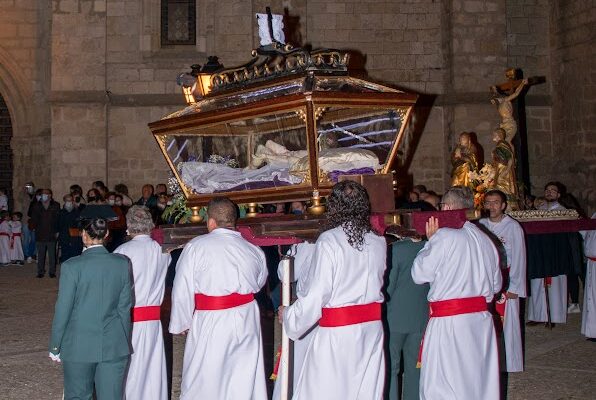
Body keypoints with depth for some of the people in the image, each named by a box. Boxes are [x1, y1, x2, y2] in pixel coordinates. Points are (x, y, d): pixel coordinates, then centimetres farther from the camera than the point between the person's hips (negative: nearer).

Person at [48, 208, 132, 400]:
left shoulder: (72, 267, -13)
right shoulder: (122, 264, -5)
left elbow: (63, 310, -8)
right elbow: (125, 307, 2)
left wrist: (55, 348, 4)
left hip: (79, 348, -2)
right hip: (115, 348, 2)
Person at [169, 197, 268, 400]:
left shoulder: (195, 247, -10)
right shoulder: (255, 251, 1)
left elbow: (183, 290, -7)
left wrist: (181, 323, 5)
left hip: (210, 324, -3)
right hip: (246, 322, 4)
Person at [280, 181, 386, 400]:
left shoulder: (329, 240, -12)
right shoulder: (379, 242, 3)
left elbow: (315, 295, -12)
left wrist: (288, 316, 1)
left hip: (337, 332, -5)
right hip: (372, 328, 5)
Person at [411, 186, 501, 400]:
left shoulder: (445, 236, -13)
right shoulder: (485, 240, 9)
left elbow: (419, 274, -6)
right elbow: (496, 285, 17)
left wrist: (430, 240, 4)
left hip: (449, 322, -7)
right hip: (481, 317, 7)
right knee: (481, 379, 14)